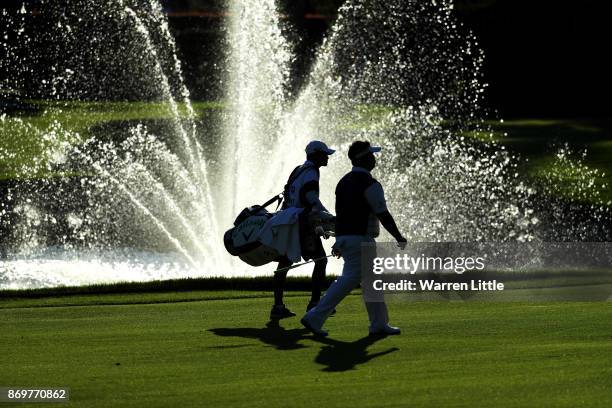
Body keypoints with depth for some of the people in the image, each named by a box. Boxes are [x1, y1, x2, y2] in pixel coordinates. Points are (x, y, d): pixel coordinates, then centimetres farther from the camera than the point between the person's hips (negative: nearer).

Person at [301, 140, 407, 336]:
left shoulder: (344, 182, 14)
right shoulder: (369, 184, -13)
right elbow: (383, 214, -13)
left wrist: (339, 242, 23)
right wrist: (399, 237, -4)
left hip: (343, 238, 10)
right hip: (360, 239, -10)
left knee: (371, 280, 14)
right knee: (349, 280, -9)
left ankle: (379, 324, 16)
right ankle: (315, 318, -14)